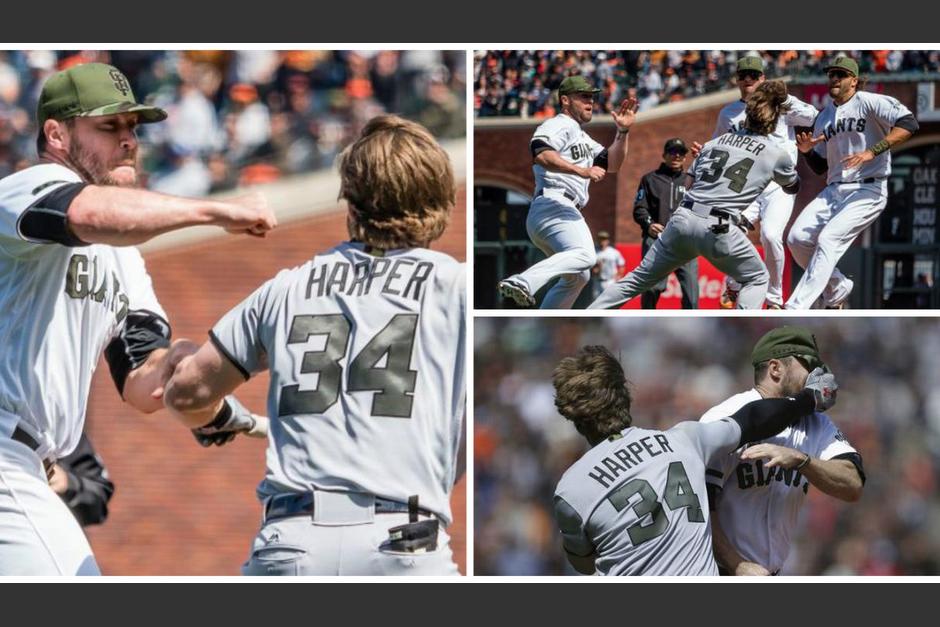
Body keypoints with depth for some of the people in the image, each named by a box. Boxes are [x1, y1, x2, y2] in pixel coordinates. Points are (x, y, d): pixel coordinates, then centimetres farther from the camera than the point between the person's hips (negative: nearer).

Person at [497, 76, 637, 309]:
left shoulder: (581, 137, 31)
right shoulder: (558, 126, 0)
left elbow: (611, 165, 27)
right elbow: (541, 154, -21)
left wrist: (622, 132, 15)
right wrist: (582, 171, -27)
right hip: (554, 205, -11)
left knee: (579, 276, 22)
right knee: (585, 255, -35)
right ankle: (523, 283, -51)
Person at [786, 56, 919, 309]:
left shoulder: (868, 102, -6)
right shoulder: (824, 117, 16)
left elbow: (909, 124, -21)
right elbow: (820, 167, 21)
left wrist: (872, 152, -26)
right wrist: (807, 151, -2)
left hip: (867, 191, -8)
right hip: (834, 191, 8)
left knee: (828, 240, -21)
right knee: (797, 238, -4)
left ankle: (796, 310, -22)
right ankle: (837, 290, 17)